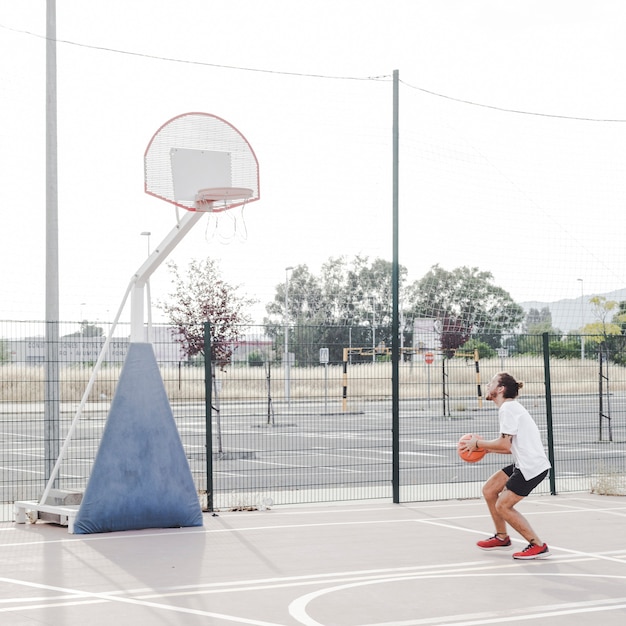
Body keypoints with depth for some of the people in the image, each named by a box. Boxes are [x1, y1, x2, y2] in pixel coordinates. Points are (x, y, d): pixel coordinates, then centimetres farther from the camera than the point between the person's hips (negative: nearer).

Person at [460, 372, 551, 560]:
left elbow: (505, 445, -20)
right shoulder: (511, 407, 17)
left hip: (531, 467, -10)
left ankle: (538, 546, -2)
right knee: (488, 490, 15)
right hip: (524, 463, 10)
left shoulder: (507, 408, -14)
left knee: (503, 507, -7)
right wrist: (485, 448, 10)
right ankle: (502, 537, 29)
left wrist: (478, 443, -7)